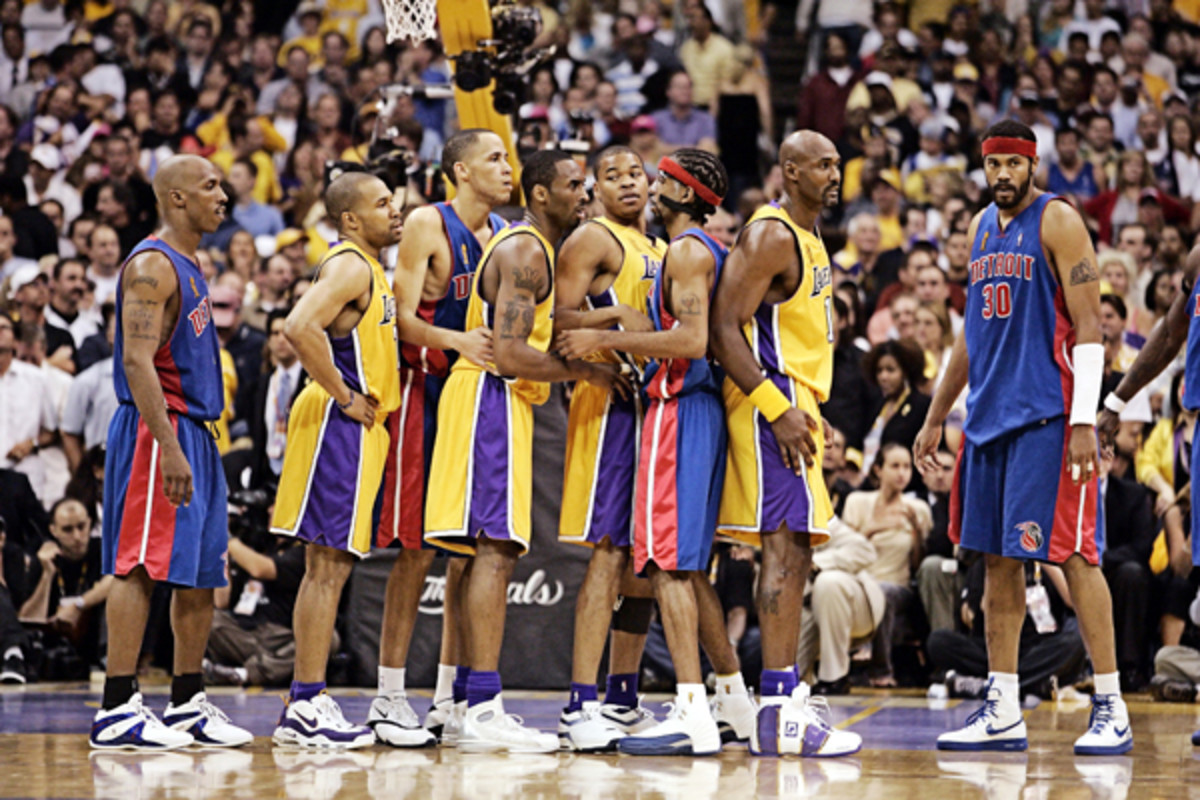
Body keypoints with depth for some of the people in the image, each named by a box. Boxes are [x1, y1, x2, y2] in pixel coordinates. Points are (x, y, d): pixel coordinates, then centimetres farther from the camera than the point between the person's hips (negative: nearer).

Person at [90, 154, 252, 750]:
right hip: (157, 430, -10)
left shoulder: (188, 269, 19)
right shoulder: (152, 265, -12)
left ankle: (189, 704, 17)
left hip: (193, 433, 10)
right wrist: (169, 449, -28)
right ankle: (117, 710, -13)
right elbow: (138, 361, -21)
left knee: (200, 573, 11)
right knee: (139, 565, -11)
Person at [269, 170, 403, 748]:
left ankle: (306, 704, 12)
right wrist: (343, 396, -20)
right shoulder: (349, 267, -13)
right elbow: (300, 328, -28)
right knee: (327, 565, -9)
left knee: (332, 565, 10)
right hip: (339, 426, -10)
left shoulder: (368, 268, 19)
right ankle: (306, 707, -9)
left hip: (358, 429, 10)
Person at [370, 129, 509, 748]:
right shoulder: (428, 226, -7)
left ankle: (451, 698, 13)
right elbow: (403, 317, -13)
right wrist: (456, 340, -29)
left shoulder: (506, 234, 13)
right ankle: (389, 698, -2)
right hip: (428, 395, -7)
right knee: (417, 551, -7)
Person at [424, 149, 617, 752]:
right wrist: (585, 371, -16)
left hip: (500, 403, 11)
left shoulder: (526, 247, 21)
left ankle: (474, 705, 12)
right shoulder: (524, 252, -13)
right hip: (493, 401, -11)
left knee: (490, 552, 10)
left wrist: (579, 366, 19)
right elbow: (509, 354, -21)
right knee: (494, 549, -14)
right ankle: (484, 710, -19)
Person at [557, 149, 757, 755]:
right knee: (687, 566, 16)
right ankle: (735, 704, 20)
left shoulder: (688, 250, -11)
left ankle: (692, 717, -17)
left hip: (679, 410, -10)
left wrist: (606, 340, -17)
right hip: (696, 408, 10)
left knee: (669, 564, -12)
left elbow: (691, 340, -23)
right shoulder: (711, 251, 19)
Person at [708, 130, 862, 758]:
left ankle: (787, 702, 16)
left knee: (793, 553, 11)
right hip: (772, 403, -10)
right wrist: (776, 409, -24)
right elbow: (724, 327, -19)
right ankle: (777, 712, -18)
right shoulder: (769, 237, -13)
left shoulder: (808, 239, 19)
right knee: (786, 548, -14)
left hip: (794, 404, 10)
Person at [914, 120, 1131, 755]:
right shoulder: (982, 227, 16)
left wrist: (1084, 423, -20)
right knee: (996, 559, 7)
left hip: (1048, 414, -8)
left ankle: (1112, 709, -7)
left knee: (1071, 553, -10)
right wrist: (935, 418, 22)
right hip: (990, 415, 8)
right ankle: (1002, 713, 12)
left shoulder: (1058, 223, -7)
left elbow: (1088, 329, -12)